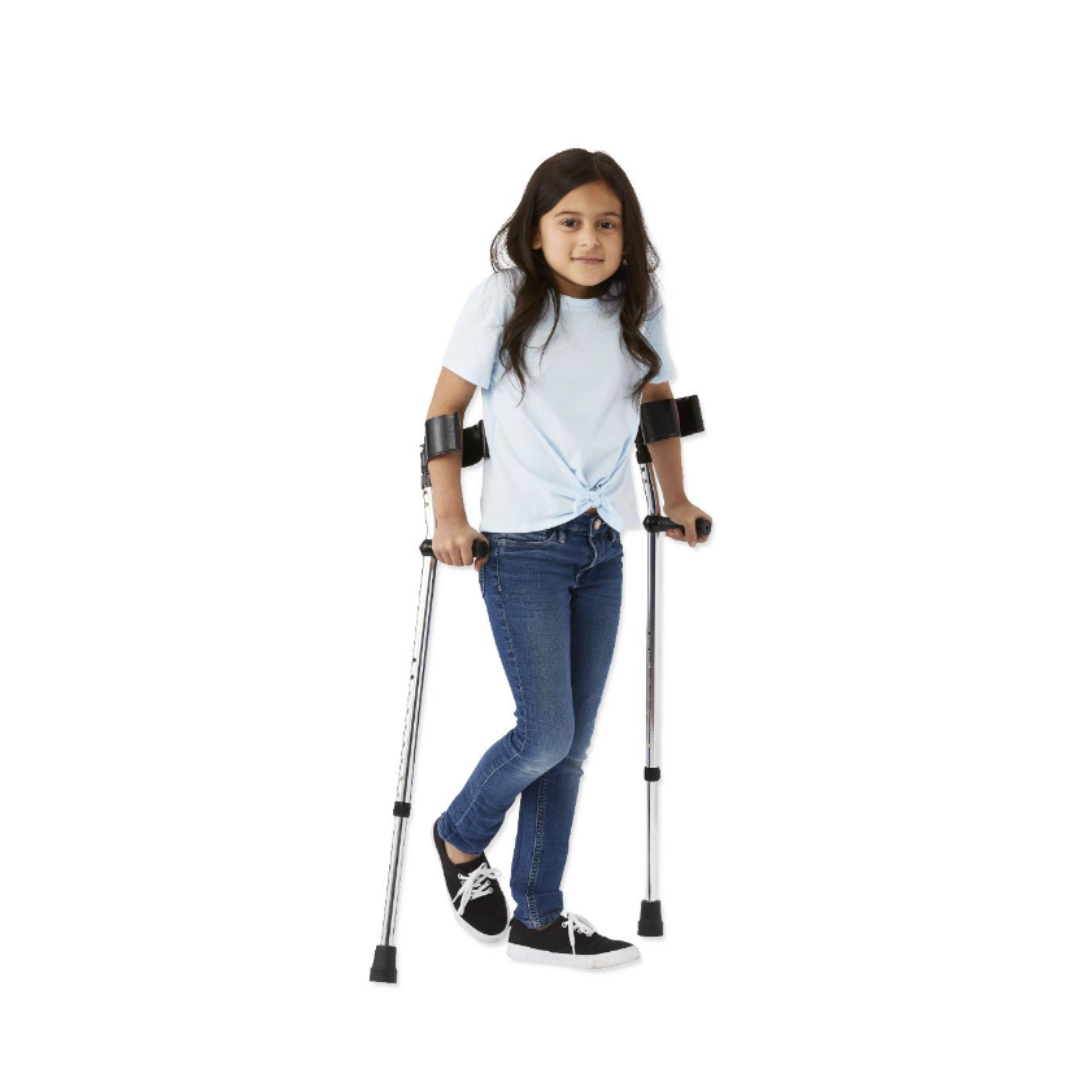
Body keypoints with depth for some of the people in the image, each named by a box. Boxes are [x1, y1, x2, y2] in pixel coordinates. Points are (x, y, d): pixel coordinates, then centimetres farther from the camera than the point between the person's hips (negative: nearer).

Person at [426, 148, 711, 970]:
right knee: (546, 730, -9)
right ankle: (461, 838, 21)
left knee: (571, 742, 8)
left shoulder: (638, 311, 5)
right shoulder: (502, 301, -7)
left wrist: (676, 500, 18)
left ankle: (538, 917, 21)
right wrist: (449, 515, -11)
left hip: (603, 548, 5)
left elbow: (659, 402, 20)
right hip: (522, 546, -4)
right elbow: (446, 409, -4)